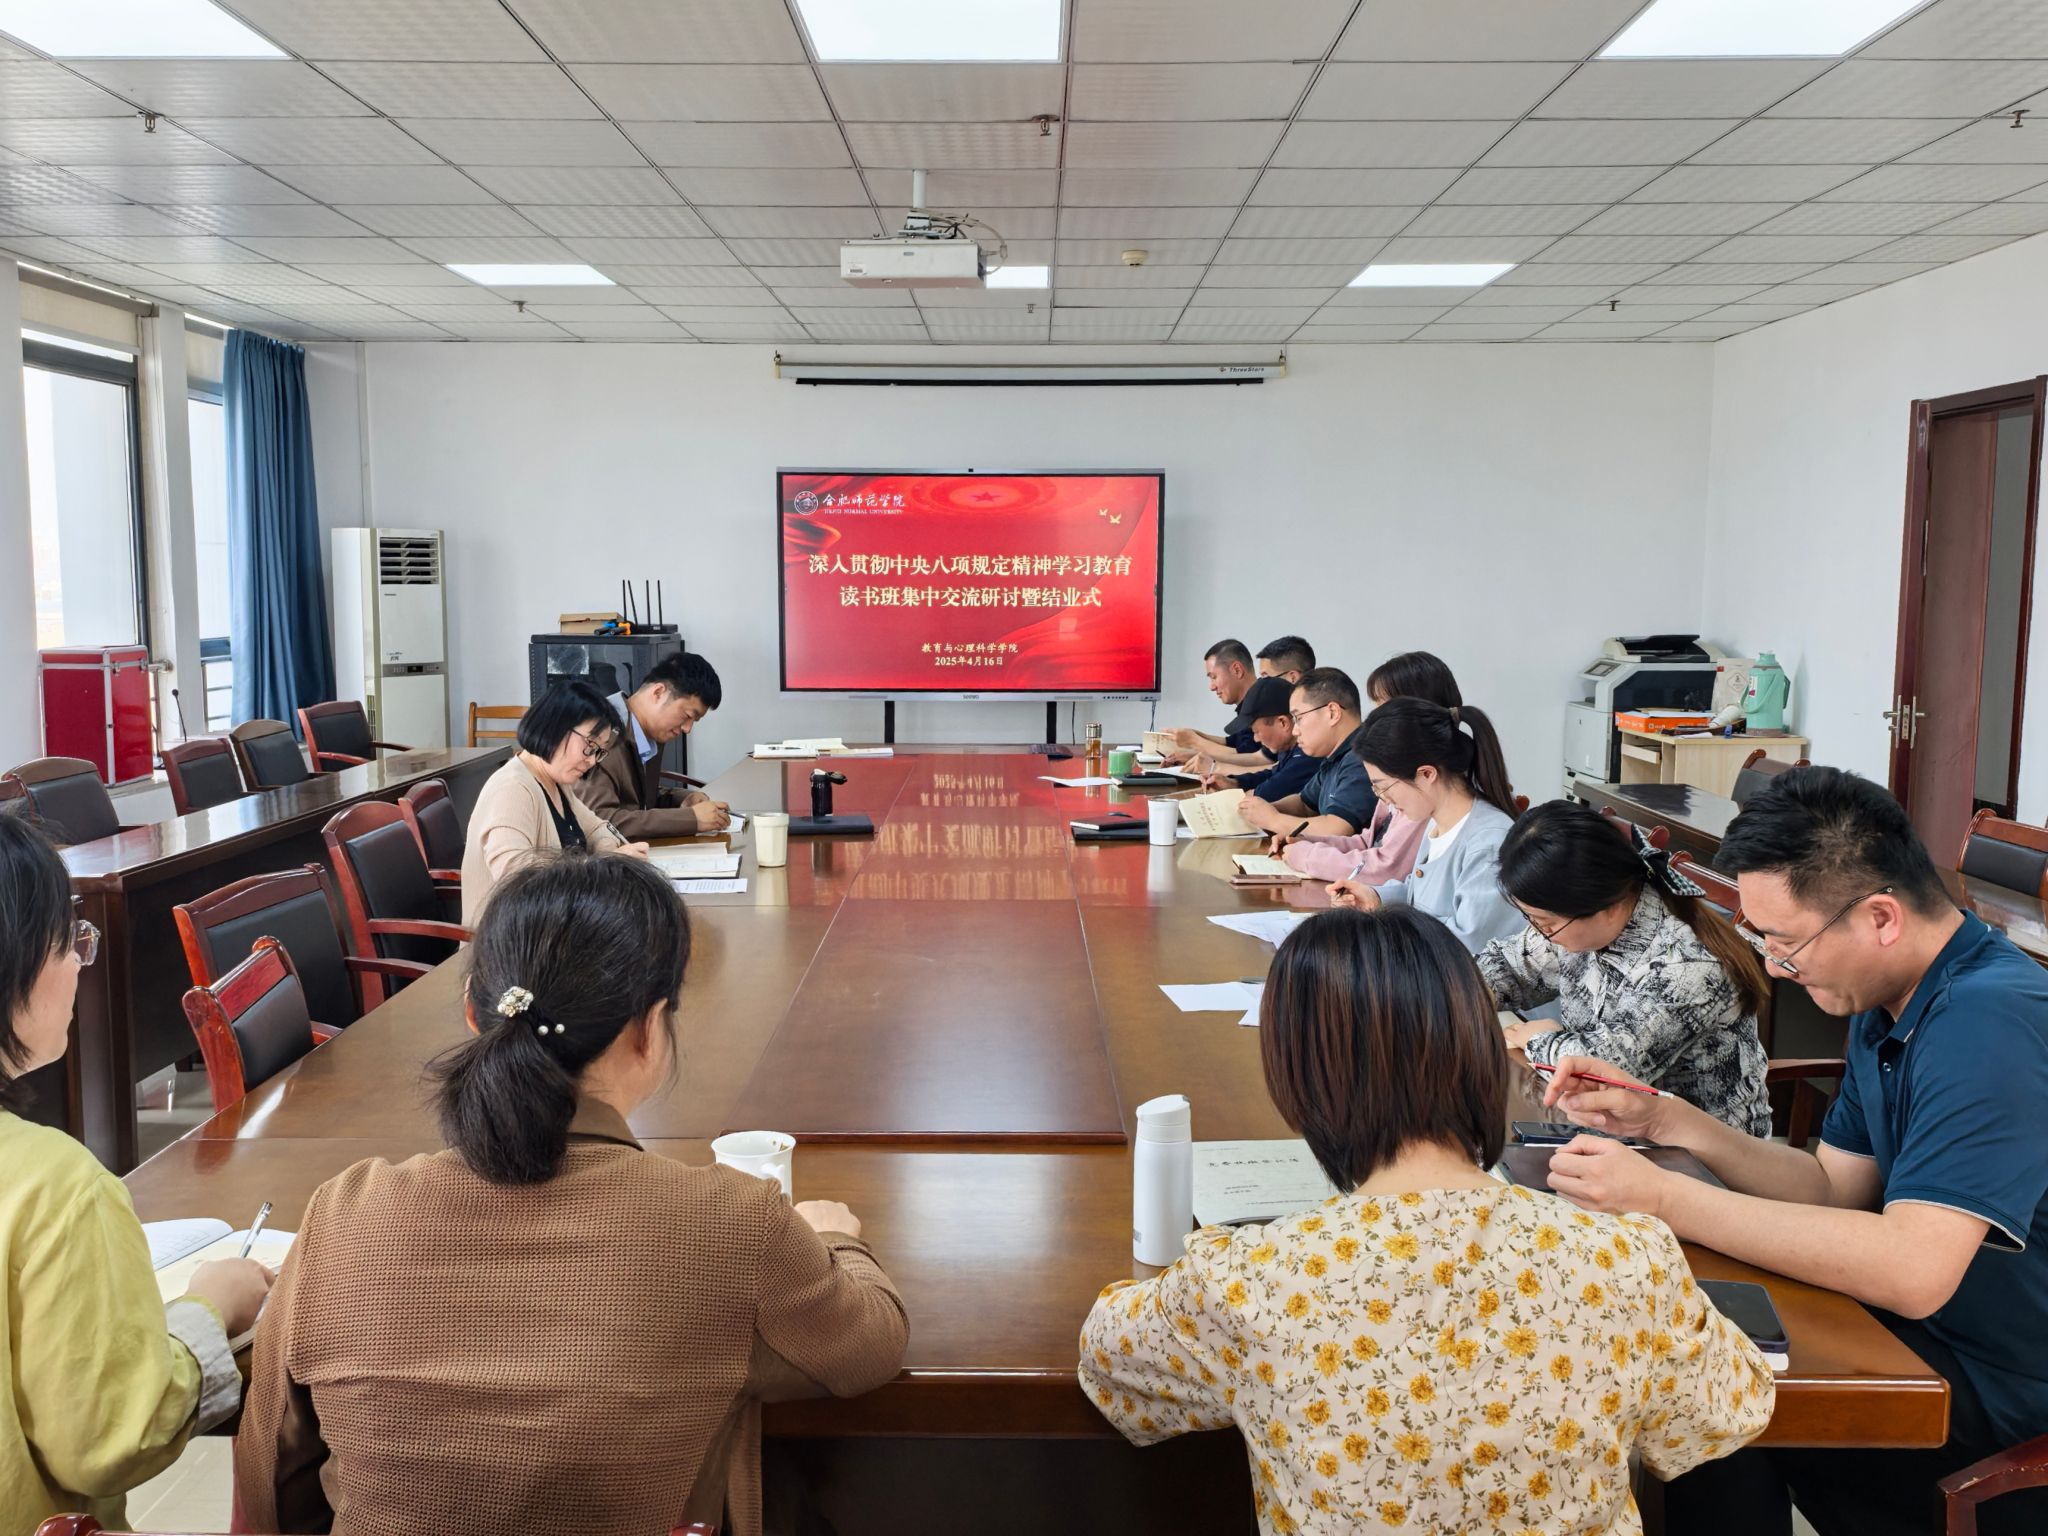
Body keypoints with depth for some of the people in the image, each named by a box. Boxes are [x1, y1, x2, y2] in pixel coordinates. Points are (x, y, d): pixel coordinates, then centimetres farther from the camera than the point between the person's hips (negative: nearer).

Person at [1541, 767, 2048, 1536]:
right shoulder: (1886, 1009, 4)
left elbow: (1912, 1270, -34)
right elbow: (1836, 1189, 7)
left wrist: (1665, 1197, -29)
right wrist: (1668, 1120, -5)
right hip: (1933, 1332, 8)